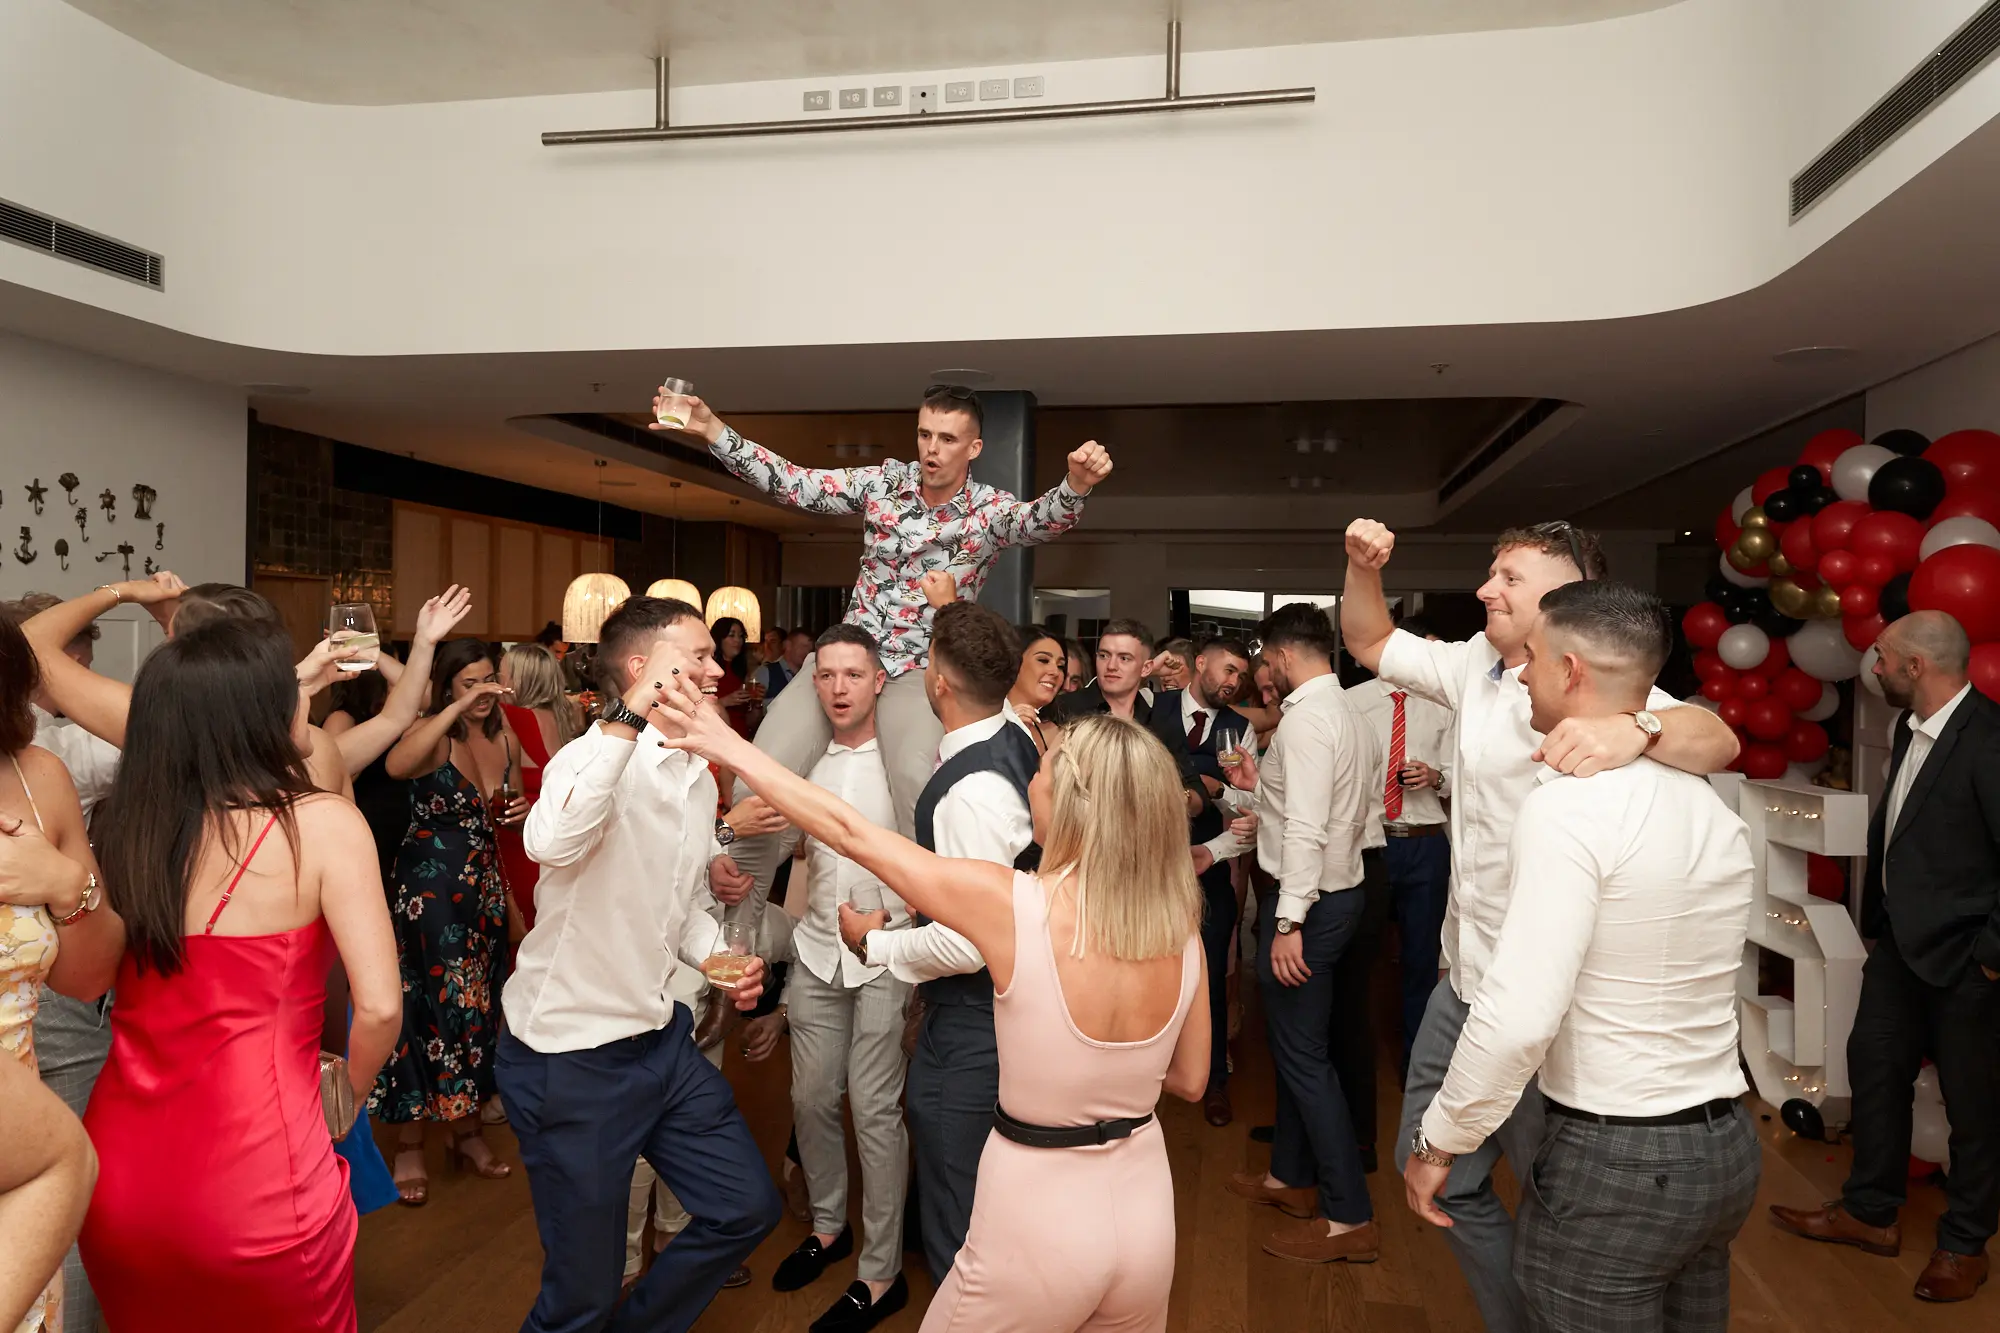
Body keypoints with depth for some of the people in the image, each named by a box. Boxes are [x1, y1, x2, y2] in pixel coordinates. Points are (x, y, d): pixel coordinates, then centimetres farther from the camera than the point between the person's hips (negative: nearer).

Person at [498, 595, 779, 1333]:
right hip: (571, 1056, -8)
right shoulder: (597, 758, -19)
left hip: (663, 1038, 8)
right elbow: (552, 843, -43)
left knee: (747, 1206, 16)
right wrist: (629, 718, -43)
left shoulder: (697, 776, 7)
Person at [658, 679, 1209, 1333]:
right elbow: (1189, 1080, 4)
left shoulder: (1011, 904, -24)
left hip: (1037, 1220, -5)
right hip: (1146, 1212, 5)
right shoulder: (1182, 934, -11)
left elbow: (845, 830, -15)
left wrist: (727, 745, -6)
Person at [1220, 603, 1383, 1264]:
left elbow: (1306, 829, -26)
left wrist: (1288, 922, -27)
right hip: (1338, 891, 10)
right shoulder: (1347, 714, 11)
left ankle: (1350, 1219, 7)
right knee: (1293, 1042, 20)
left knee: (1303, 1053, -2)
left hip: (1308, 901, -10)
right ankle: (1290, 1176, 34)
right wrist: (1264, 784, 19)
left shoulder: (1305, 719, -19)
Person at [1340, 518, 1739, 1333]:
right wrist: (1363, 568, 0)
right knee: (1439, 1173, 19)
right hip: (1466, 979, 8)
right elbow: (1370, 643, 16)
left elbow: (1717, 741, -33)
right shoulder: (1476, 663, 4)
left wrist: (1633, 728, -53)